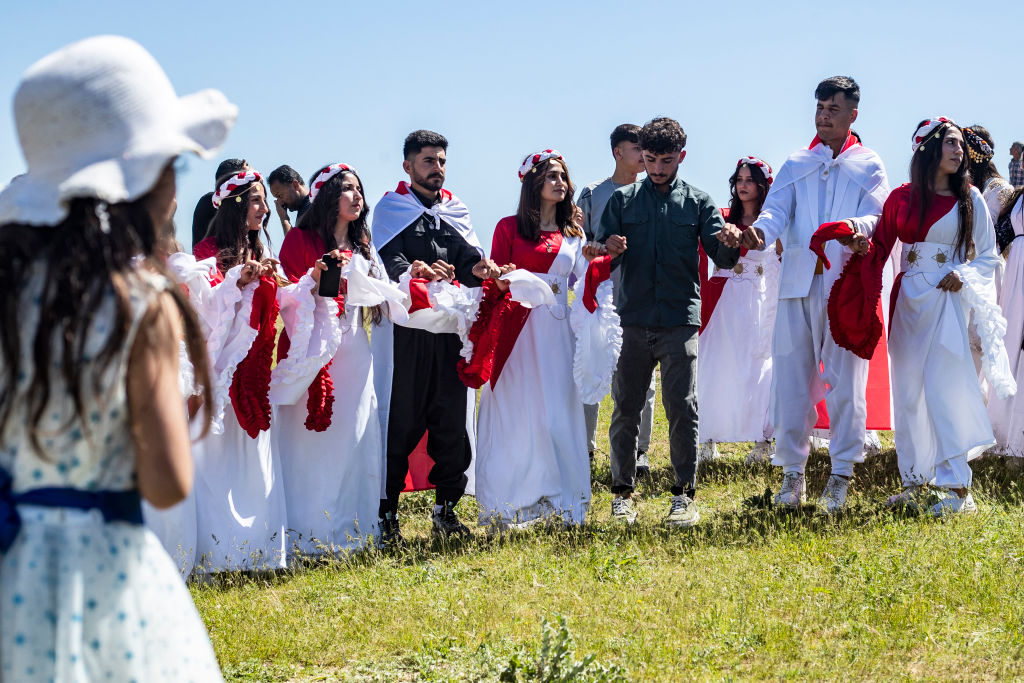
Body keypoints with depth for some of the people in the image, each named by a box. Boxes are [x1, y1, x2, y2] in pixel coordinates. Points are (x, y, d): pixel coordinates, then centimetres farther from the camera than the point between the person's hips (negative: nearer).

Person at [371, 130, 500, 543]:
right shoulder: (390, 210, 4)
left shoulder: (455, 211, 17)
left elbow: (470, 257, 3)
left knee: (452, 418, 4)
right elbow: (389, 260, -12)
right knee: (401, 420, -4)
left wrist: (479, 268, -20)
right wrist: (412, 271, -33)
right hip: (406, 328, -4)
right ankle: (387, 513, 3)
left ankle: (445, 508, 13)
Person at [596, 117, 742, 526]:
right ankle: (622, 493, 12)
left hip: (680, 319, -1)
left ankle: (684, 494, 3)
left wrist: (729, 245, -22)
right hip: (632, 319, 1)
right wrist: (609, 251, -17)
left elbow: (722, 258, 2)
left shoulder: (698, 202, 9)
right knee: (626, 408, 3)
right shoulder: (623, 200, 10)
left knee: (682, 408, -4)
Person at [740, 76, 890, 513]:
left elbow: (879, 218, -5)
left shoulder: (869, 168, 11)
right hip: (798, 284, 2)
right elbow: (777, 209, 1)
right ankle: (793, 472, 10)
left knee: (845, 380, -3)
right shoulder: (796, 166, 17)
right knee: (791, 377, 1)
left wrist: (855, 227, -29)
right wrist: (760, 233, -23)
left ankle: (841, 475, 6)